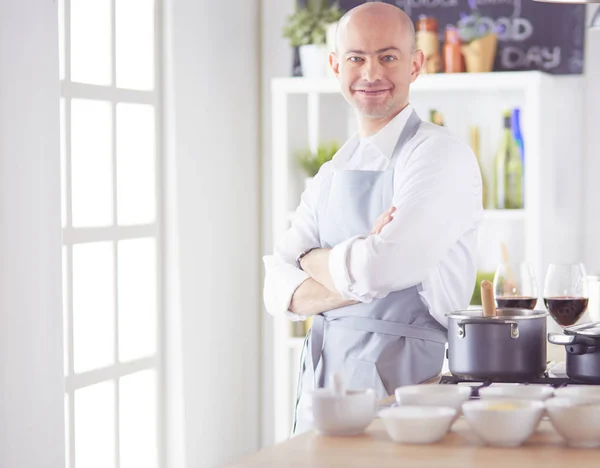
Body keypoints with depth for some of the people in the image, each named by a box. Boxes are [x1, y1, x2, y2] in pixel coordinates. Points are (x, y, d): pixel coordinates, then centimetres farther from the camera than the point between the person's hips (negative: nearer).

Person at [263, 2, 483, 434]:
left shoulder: (442, 155, -9)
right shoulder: (334, 172, 12)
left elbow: (380, 269, -21)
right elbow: (279, 290, 3)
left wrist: (313, 259, -3)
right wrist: (358, 276, -14)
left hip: (400, 385, -6)